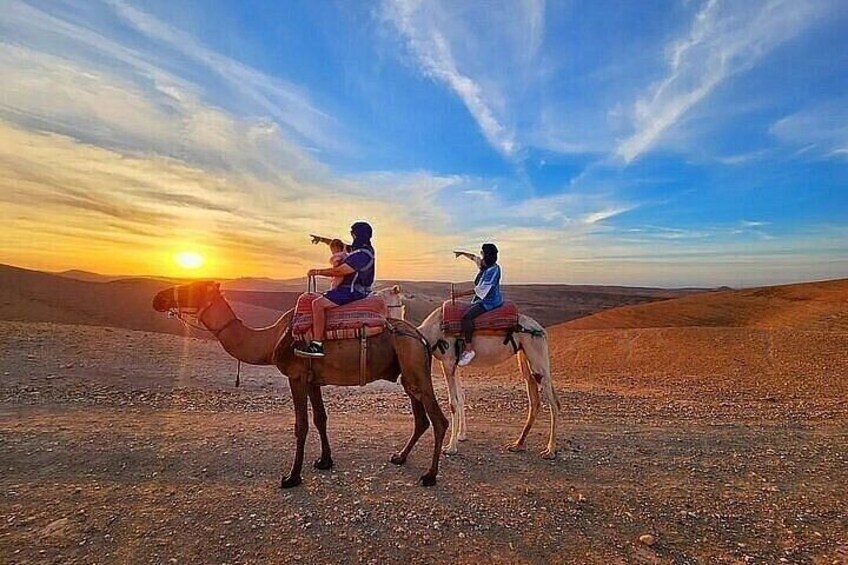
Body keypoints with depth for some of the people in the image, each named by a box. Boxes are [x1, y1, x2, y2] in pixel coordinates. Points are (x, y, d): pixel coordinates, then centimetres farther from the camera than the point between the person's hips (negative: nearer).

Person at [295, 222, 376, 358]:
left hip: (353, 291, -12)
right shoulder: (362, 249, 14)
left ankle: (317, 345, -24)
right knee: (320, 300, 23)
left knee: (318, 303, -22)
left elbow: (339, 271, -21)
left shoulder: (362, 254, -20)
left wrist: (317, 272, -9)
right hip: (353, 289, 12)